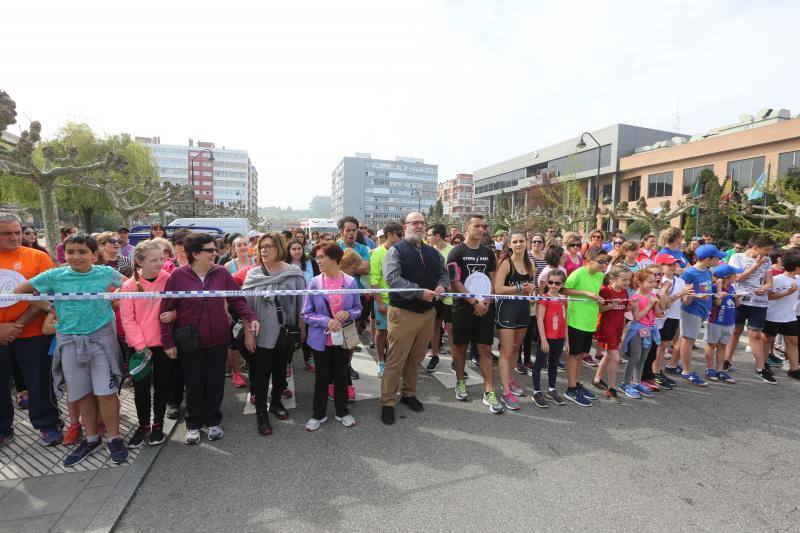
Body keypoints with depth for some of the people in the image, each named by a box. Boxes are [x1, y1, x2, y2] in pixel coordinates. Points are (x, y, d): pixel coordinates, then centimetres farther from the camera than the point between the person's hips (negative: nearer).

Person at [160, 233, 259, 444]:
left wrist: (251, 317, -16)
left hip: (218, 340, 2)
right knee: (194, 384, 12)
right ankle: (194, 424, 34)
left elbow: (237, 300, 0)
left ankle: (213, 421, 33)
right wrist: (168, 342, -5)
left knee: (215, 383, 12)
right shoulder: (178, 276, -10)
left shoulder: (222, 273, -5)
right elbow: (166, 310, -5)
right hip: (190, 342, -1)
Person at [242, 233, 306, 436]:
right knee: (261, 374, 5)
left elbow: (301, 305, -1)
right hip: (262, 333, -1)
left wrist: (302, 330, 2)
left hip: (287, 332, 1)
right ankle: (261, 413, 22)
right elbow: (246, 305, 2)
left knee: (280, 370, 18)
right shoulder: (253, 274, -2)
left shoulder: (294, 274, -5)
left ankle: (276, 402, 39)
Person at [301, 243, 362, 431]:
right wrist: (326, 321, -21)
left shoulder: (350, 282, -9)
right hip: (321, 339, -1)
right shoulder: (314, 283, -11)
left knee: (341, 376, 15)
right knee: (322, 377, 13)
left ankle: (342, 412, 36)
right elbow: (305, 314, -8)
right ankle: (318, 414, 33)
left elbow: (358, 308, 2)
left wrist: (348, 313, -20)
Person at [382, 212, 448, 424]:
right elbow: (392, 277, -19)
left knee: (416, 359, 17)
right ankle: (387, 403, 14)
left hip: (428, 313, 6)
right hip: (402, 313, -6)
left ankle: (408, 393, 35)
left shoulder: (433, 252, 14)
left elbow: (444, 273, 17)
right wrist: (420, 292, -25)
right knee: (395, 361, 0)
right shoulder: (396, 250, -6)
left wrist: (442, 285, -7)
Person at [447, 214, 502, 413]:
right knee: (460, 346, 10)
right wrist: (475, 302, -15)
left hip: (485, 307, 3)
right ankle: (460, 382, 28)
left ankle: (489, 392, 9)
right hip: (463, 307, -3)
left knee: (485, 349, 3)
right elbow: (454, 283, -12)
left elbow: (492, 280, 11)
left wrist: (487, 301, -5)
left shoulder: (488, 253, 9)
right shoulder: (456, 252, -6)